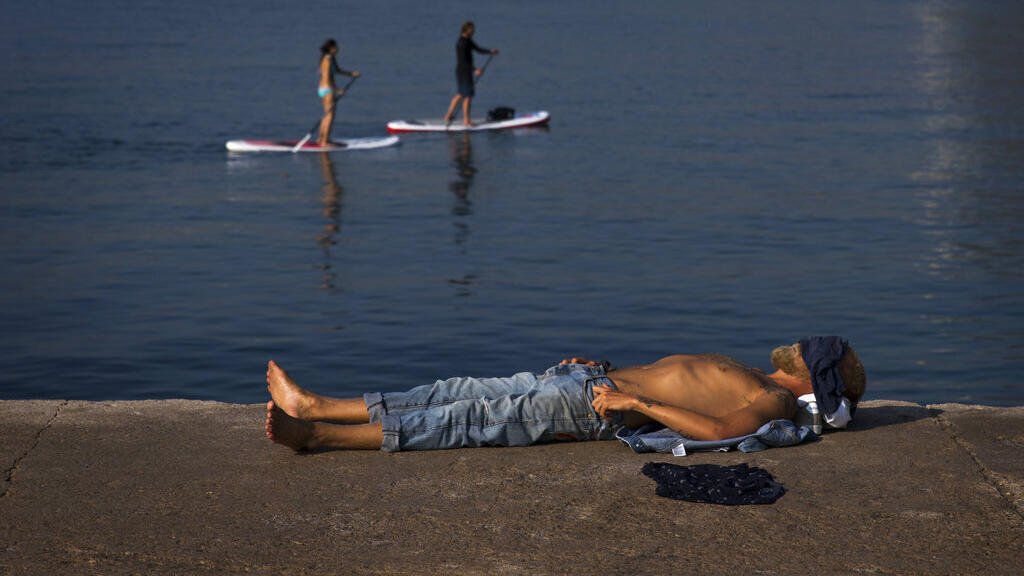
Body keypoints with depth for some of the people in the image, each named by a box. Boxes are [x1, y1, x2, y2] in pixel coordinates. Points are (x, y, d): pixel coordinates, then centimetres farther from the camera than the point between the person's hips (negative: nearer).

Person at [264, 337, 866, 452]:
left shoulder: (773, 402, -8)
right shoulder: (752, 379, 21)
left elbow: (716, 429, -27)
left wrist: (636, 403, -27)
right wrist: (607, 368, 25)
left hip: (598, 408, -9)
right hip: (603, 378, 9)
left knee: (464, 421, -14)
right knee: (460, 394, 4)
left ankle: (315, 434, -16)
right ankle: (313, 406, 6)